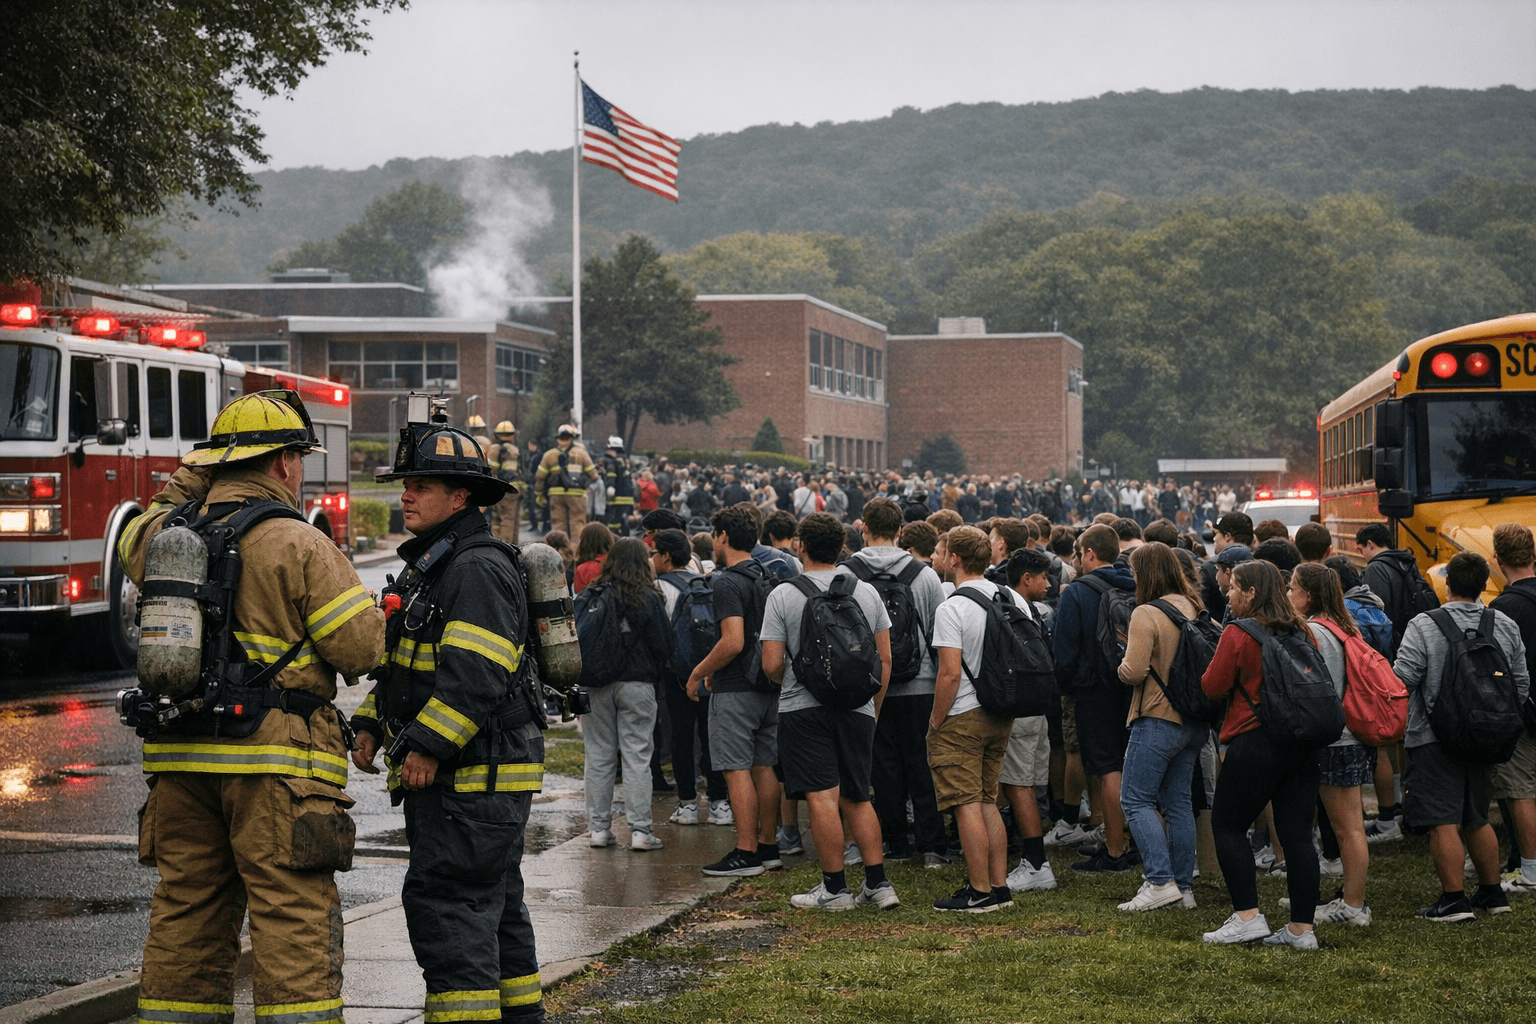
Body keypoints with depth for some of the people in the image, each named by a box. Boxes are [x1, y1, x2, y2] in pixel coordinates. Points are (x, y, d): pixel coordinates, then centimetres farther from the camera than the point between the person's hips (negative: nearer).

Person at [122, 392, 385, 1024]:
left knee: (186, 919, 13)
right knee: (294, 923, -6)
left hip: (179, 757, 6)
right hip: (273, 758, -6)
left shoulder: (166, 533, 8)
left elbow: (132, 545, 34)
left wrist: (190, 481, 28)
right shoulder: (298, 545, -10)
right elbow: (364, 649, -10)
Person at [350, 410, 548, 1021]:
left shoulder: (480, 569, -15)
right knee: (493, 906, 17)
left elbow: (476, 673, -24)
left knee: (447, 904, -13)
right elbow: (399, 661, 25)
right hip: (444, 780, 11)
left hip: (475, 776, -11)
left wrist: (428, 746, -24)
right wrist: (372, 724, 13)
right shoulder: (427, 567, 19)